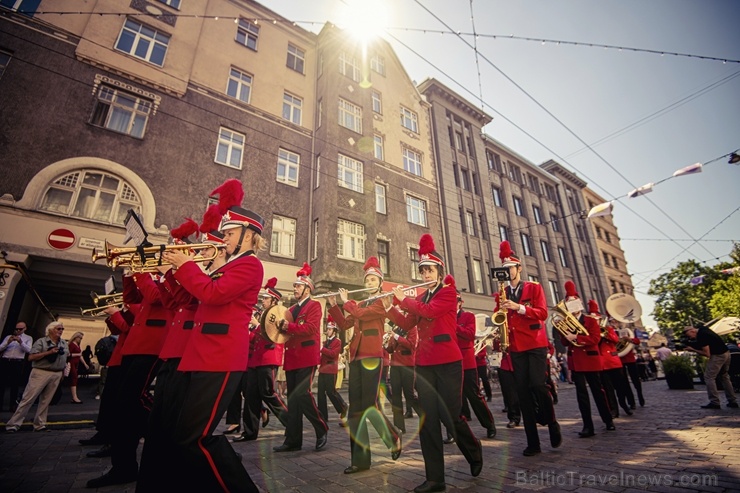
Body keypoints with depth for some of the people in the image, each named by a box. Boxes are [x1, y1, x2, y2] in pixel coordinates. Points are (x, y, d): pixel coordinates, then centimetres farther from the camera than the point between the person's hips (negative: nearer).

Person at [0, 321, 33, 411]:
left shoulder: (28, 338, 9)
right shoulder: (9, 337, 14)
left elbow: (28, 350, -6)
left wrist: (21, 342, -20)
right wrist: (8, 342, -13)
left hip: (18, 363, -2)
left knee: (15, 385, 3)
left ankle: (13, 405, 8)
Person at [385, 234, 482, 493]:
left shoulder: (449, 291, -5)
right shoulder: (420, 298, 14)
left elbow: (428, 311, -21)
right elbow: (406, 324, 8)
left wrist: (403, 298, -10)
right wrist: (389, 306, -4)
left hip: (448, 362, -5)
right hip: (424, 363, 6)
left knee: (450, 415, 1)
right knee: (427, 419, 4)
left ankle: (474, 451, 34)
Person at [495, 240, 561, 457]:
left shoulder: (534, 287, 2)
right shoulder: (501, 294, 11)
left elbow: (542, 313, -8)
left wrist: (518, 307, -20)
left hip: (535, 344, -3)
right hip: (515, 347, 3)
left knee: (538, 385, -10)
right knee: (523, 391, 3)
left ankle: (553, 425, 20)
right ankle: (533, 442, 11)